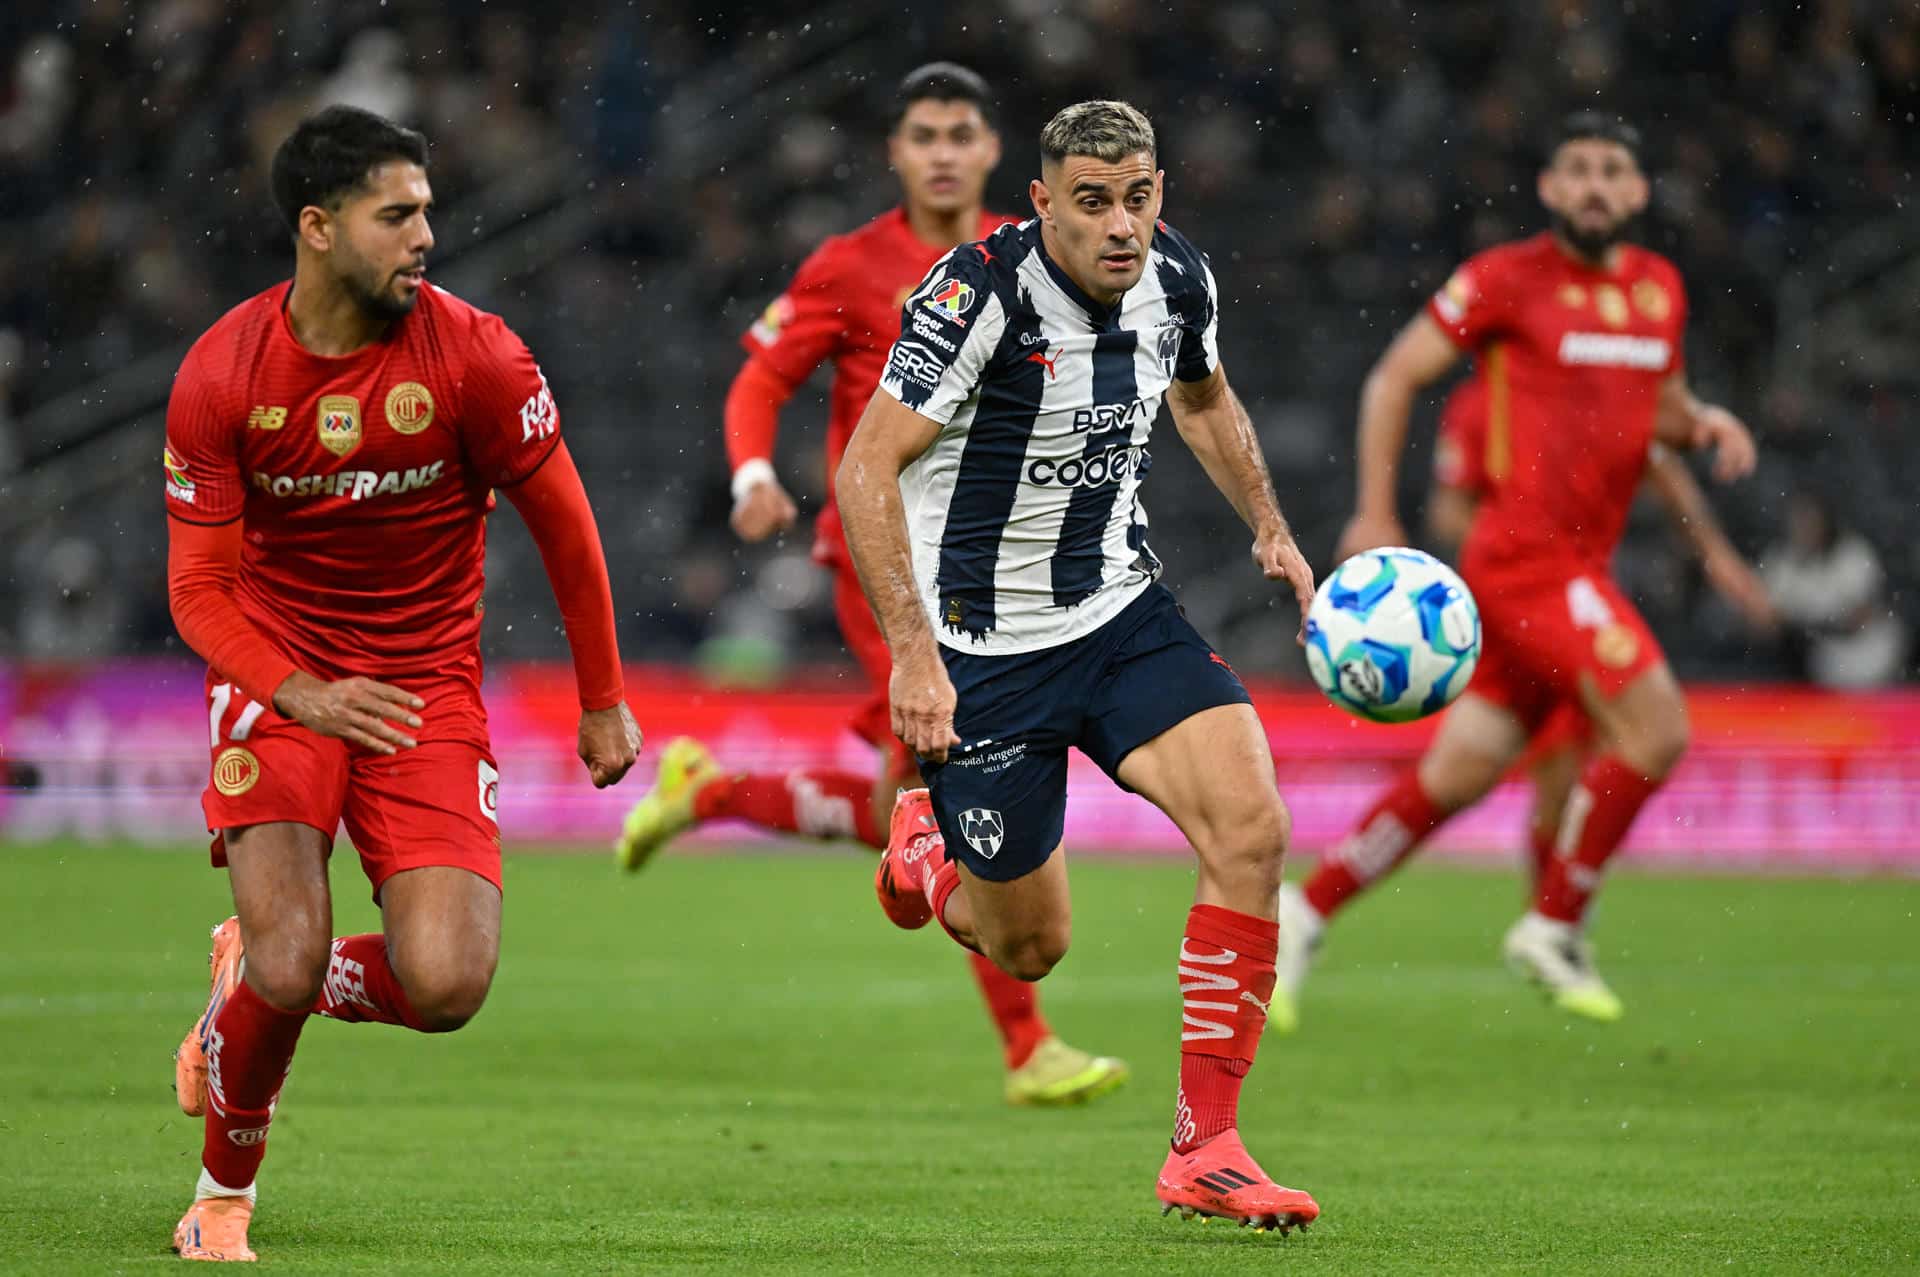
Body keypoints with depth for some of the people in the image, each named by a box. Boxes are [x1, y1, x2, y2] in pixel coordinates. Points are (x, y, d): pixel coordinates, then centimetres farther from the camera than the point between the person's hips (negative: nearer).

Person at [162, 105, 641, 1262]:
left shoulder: (473, 355, -12)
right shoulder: (222, 375, -10)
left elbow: (563, 523, 1)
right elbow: (200, 588, -7)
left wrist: (603, 700, 6)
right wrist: (299, 693, -24)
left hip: (428, 687, 1)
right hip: (279, 677, -1)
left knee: (447, 987, -16)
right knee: (289, 965, -20)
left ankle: (256, 976, 17)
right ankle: (226, 1188, 10)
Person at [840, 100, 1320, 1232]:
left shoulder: (1178, 279, -4)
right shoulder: (980, 293, -22)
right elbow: (865, 471, -22)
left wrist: (1270, 529, 13)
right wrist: (912, 653, -28)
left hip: (1121, 610, 5)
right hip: (984, 644, -5)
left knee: (1254, 828, -18)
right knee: (1030, 948, 4)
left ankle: (1206, 1148, -10)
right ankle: (927, 849, 42)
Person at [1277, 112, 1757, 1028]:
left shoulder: (1659, 289, 13)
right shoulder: (1507, 279, -6)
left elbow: (1663, 405, 28)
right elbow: (1394, 376, -1)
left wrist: (1703, 423, 4)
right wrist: (1375, 516, -5)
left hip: (1579, 566, 7)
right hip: (1525, 550, -7)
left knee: (1461, 772, 8)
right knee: (1656, 727, -17)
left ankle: (1305, 912, 19)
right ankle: (1555, 929, -4)